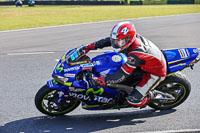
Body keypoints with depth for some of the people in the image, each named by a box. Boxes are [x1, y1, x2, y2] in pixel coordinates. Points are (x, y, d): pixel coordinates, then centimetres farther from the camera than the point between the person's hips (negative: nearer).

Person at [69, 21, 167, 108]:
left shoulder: (135, 55, -37)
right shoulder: (128, 37, -14)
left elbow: (122, 75, -37)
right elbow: (108, 40, -3)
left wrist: (100, 80, -41)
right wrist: (88, 47, -7)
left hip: (155, 73, -9)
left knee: (133, 101, -15)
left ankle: (149, 97, 14)